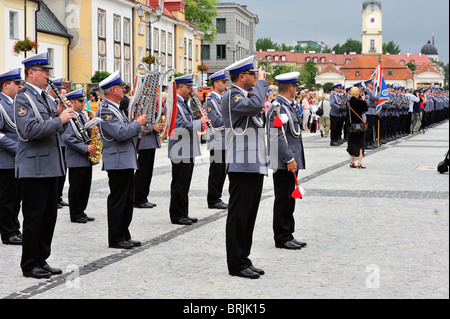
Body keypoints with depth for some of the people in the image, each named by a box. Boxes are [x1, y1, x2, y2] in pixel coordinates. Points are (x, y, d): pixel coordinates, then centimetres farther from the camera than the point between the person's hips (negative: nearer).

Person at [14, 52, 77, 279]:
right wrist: (59, 119, -22)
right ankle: (29, 265, 9)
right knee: (34, 217, -1)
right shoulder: (23, 98, -11)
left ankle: (42, 260, 22)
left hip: (51, 166, 9)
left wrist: (62, 114, 1)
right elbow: (30, 131, -23)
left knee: (49, 215, 12)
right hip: (34, 167, -9)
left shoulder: (46, 98, 15)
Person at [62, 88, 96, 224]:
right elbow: (68, 138, -21)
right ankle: (75, 215, 8)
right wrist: (85, 148, -22)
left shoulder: (83, 115, 15)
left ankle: (81, 212, 21)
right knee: (75, 188, 0)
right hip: (76, 160, -8)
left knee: (85, 187, 12)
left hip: (87, 159, 8)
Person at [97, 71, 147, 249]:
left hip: (127, 161, 10)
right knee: (118, 200, -4)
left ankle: (124, 236, 21)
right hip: (118, 161, -10)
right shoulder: (105, 110, -15)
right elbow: (121, 133, -24)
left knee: (128, 200, 13)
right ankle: (115, 239, 3)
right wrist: (138, 123, -12)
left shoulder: (116, 108, 17)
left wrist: (139, 128, 8)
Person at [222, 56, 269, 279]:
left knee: (248, 216, 13)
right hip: (242, 167, -10)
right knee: (238, 216, -4)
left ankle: (243, 260, 20)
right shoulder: (231, 97, -13)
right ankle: (236, 264, 1)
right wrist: (261, 82, -14)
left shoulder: (243, 96, 20)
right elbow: (256, 105, -28)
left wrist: (262, 84, 15)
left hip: (255, 166, 10)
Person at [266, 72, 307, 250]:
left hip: (289, 163, 10)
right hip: (284, 164, -10)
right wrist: (290, 159, -21)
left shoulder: (286, 107, 16)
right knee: (283, 200, -3)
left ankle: (287, 236, 20)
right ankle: (282, 238, 3)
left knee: (289, 200, 14)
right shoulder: (278, 109, -16)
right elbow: (278, 138, -22)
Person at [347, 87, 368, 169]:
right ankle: (359, 162, -8)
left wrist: (361, 99, 14)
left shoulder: (351, 100, 3)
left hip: (351, 124, 6)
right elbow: (366, 108, -3)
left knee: (352, 142, 12)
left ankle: (352, 162, 14)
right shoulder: (359, 101, -14)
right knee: (360, 143, 0)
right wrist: (363, 100, 5)